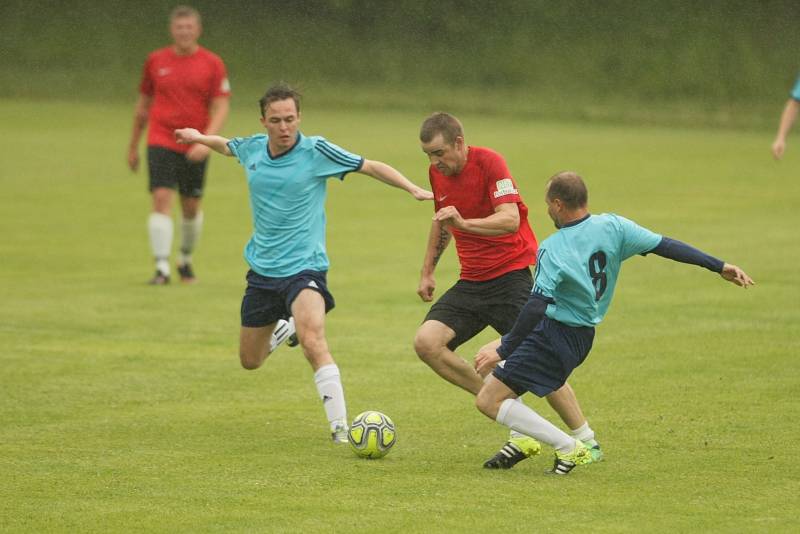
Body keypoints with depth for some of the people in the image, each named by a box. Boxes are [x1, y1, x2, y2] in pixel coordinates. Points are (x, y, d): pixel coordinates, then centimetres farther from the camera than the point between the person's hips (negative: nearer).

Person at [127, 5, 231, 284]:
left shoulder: (212, 64, -1)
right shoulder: (156, 60, 5)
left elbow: (220, 109, -5)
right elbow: (143, 104, 14)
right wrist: (133, 146, 17)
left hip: (194, 147, 0)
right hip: (161, 143, 0)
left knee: (191, 207, 9)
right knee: (161, 199, -15)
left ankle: (186, 260, 33)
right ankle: (162, 269, -17)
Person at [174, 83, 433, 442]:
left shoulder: (316, 151, -12)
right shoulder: (251, 149, 1)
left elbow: (371, 167, -9)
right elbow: (226, 146, 28)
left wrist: (414, 189, -18)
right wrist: (200, 138, 21)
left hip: (303, 267, -6)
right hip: (261, 269, 6)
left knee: (313, 342, -30)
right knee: (250, 361, 16)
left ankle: (340, 427, -30)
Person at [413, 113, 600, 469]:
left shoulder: (489, 163, -15)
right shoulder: (437, 172, 7)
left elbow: (510, 220, -27)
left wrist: (465, 223, -40)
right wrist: (427, 271, 26)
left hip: (511, 274, -7)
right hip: (471, 280, 7)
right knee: (426, 342, -11)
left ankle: (586, 441, 7)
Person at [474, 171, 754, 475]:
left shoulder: (552, 250, -20)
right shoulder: (612, 227, -3)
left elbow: (536, 307, -27)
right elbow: (665, 246, -4)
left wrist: (504, 351, -23)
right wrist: (719, 267, 0)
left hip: (555, 335, -9)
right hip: (583, 334, 9)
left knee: (488, 401, -7)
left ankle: (568, 448, -9)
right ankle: (523, 438, 20)